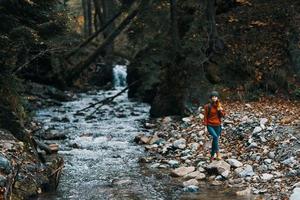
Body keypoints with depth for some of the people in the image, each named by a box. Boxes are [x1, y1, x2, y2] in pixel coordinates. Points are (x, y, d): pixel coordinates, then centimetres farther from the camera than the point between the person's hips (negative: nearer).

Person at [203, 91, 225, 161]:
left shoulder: (219, 105, 5)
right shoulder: (208, 106, -6)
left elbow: (223, 115, 5)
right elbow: (205, 117, -3)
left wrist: (220, 110, -14)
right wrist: (205, 126, -6)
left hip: (217, 126, 4)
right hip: (210, 125, -4)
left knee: (215, 140, 7)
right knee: (215, 137, -27)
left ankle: (212, 156, 19)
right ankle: (218, 153, -26)